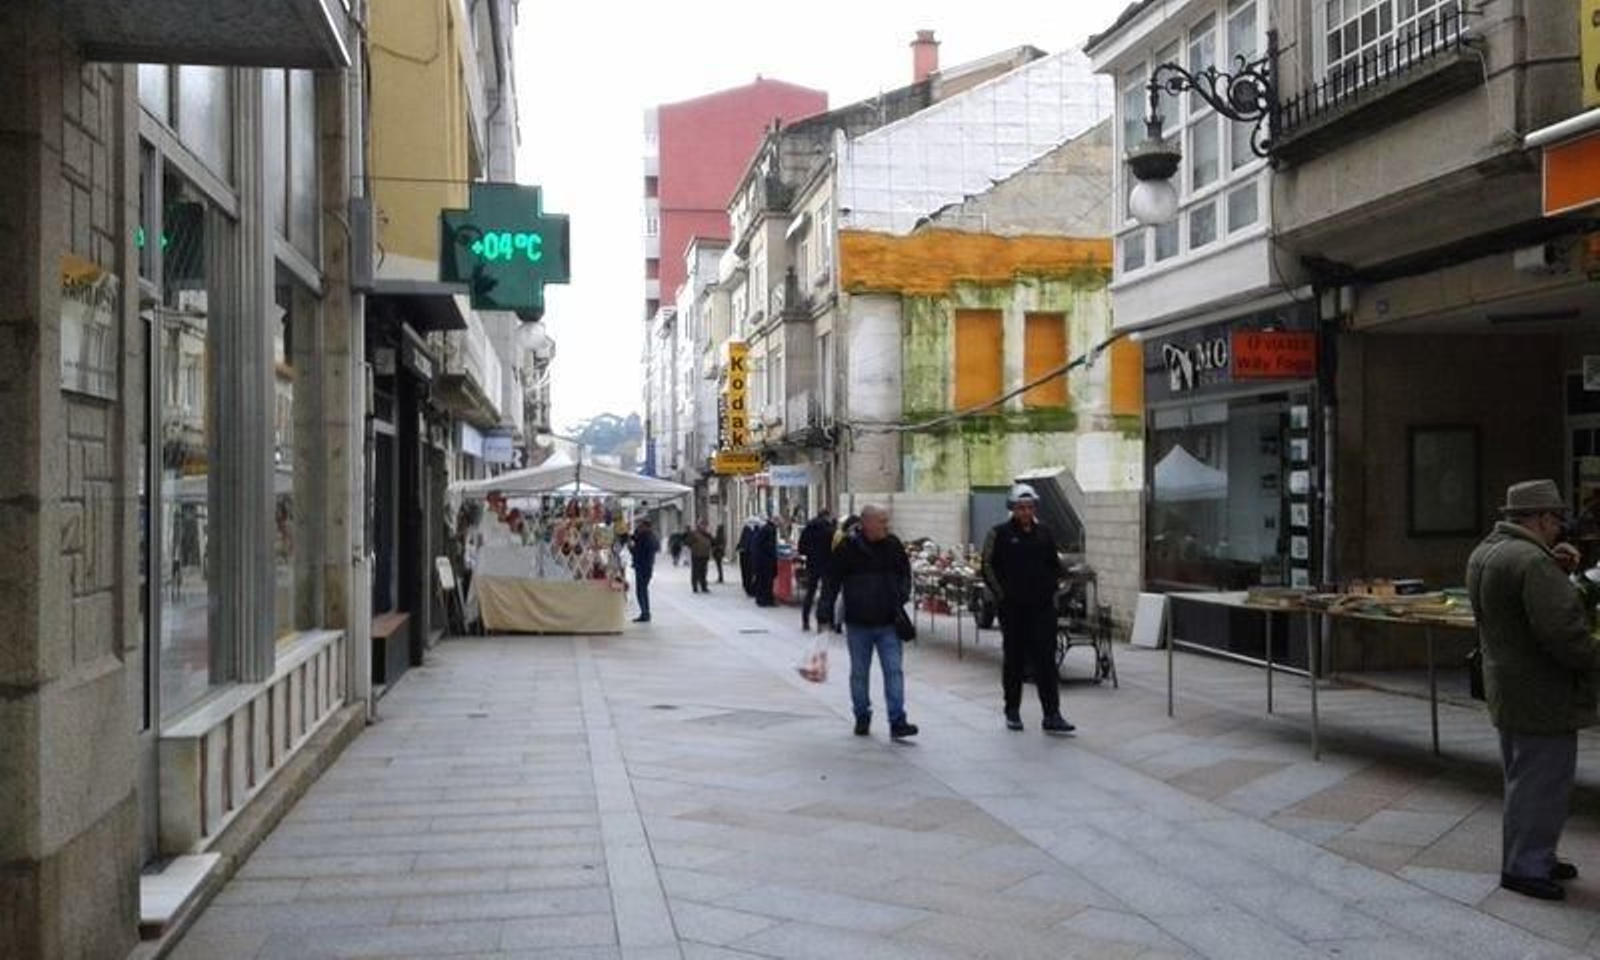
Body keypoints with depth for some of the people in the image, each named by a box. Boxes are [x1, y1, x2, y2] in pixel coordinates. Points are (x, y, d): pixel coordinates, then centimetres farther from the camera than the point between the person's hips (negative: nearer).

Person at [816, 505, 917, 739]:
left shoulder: (894, 545, 3)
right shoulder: (847, 548, -8)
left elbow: (905, 574, 17)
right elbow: (830, 582, -4)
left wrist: (902, 596, 1)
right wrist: (824, 616, -6)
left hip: (888, 623, 2)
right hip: (857, 624, -2)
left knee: (894, 671, -3)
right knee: (859, 674, 10)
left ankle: (897, 722, -2)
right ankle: (862, 718, 25)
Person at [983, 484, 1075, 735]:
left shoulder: (1044, 533, 7)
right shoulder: (1001, 534, -3)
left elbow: (1055, 565, 18)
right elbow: (989, 567, -2)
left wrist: (1051, 589, 6)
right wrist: (1001, 593, -6)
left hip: (1042, 607, 2)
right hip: (1012, 608, -2)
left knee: (1046, 659, -3)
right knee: (1013, 659, 8)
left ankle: (1052, 715, -4)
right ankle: (1012, 711, 20)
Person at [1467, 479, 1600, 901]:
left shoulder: (1485, 552, 9)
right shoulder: (1531, 560, -23)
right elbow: (1562, 630, -28)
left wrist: (1556, 568, 5)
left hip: (1507, 690, 10)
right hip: (1541, 694, -10)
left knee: (1525, 778, 19)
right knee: (1541, 782, -1)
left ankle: (1533, 857, 30)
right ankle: (1525, 866, 6)